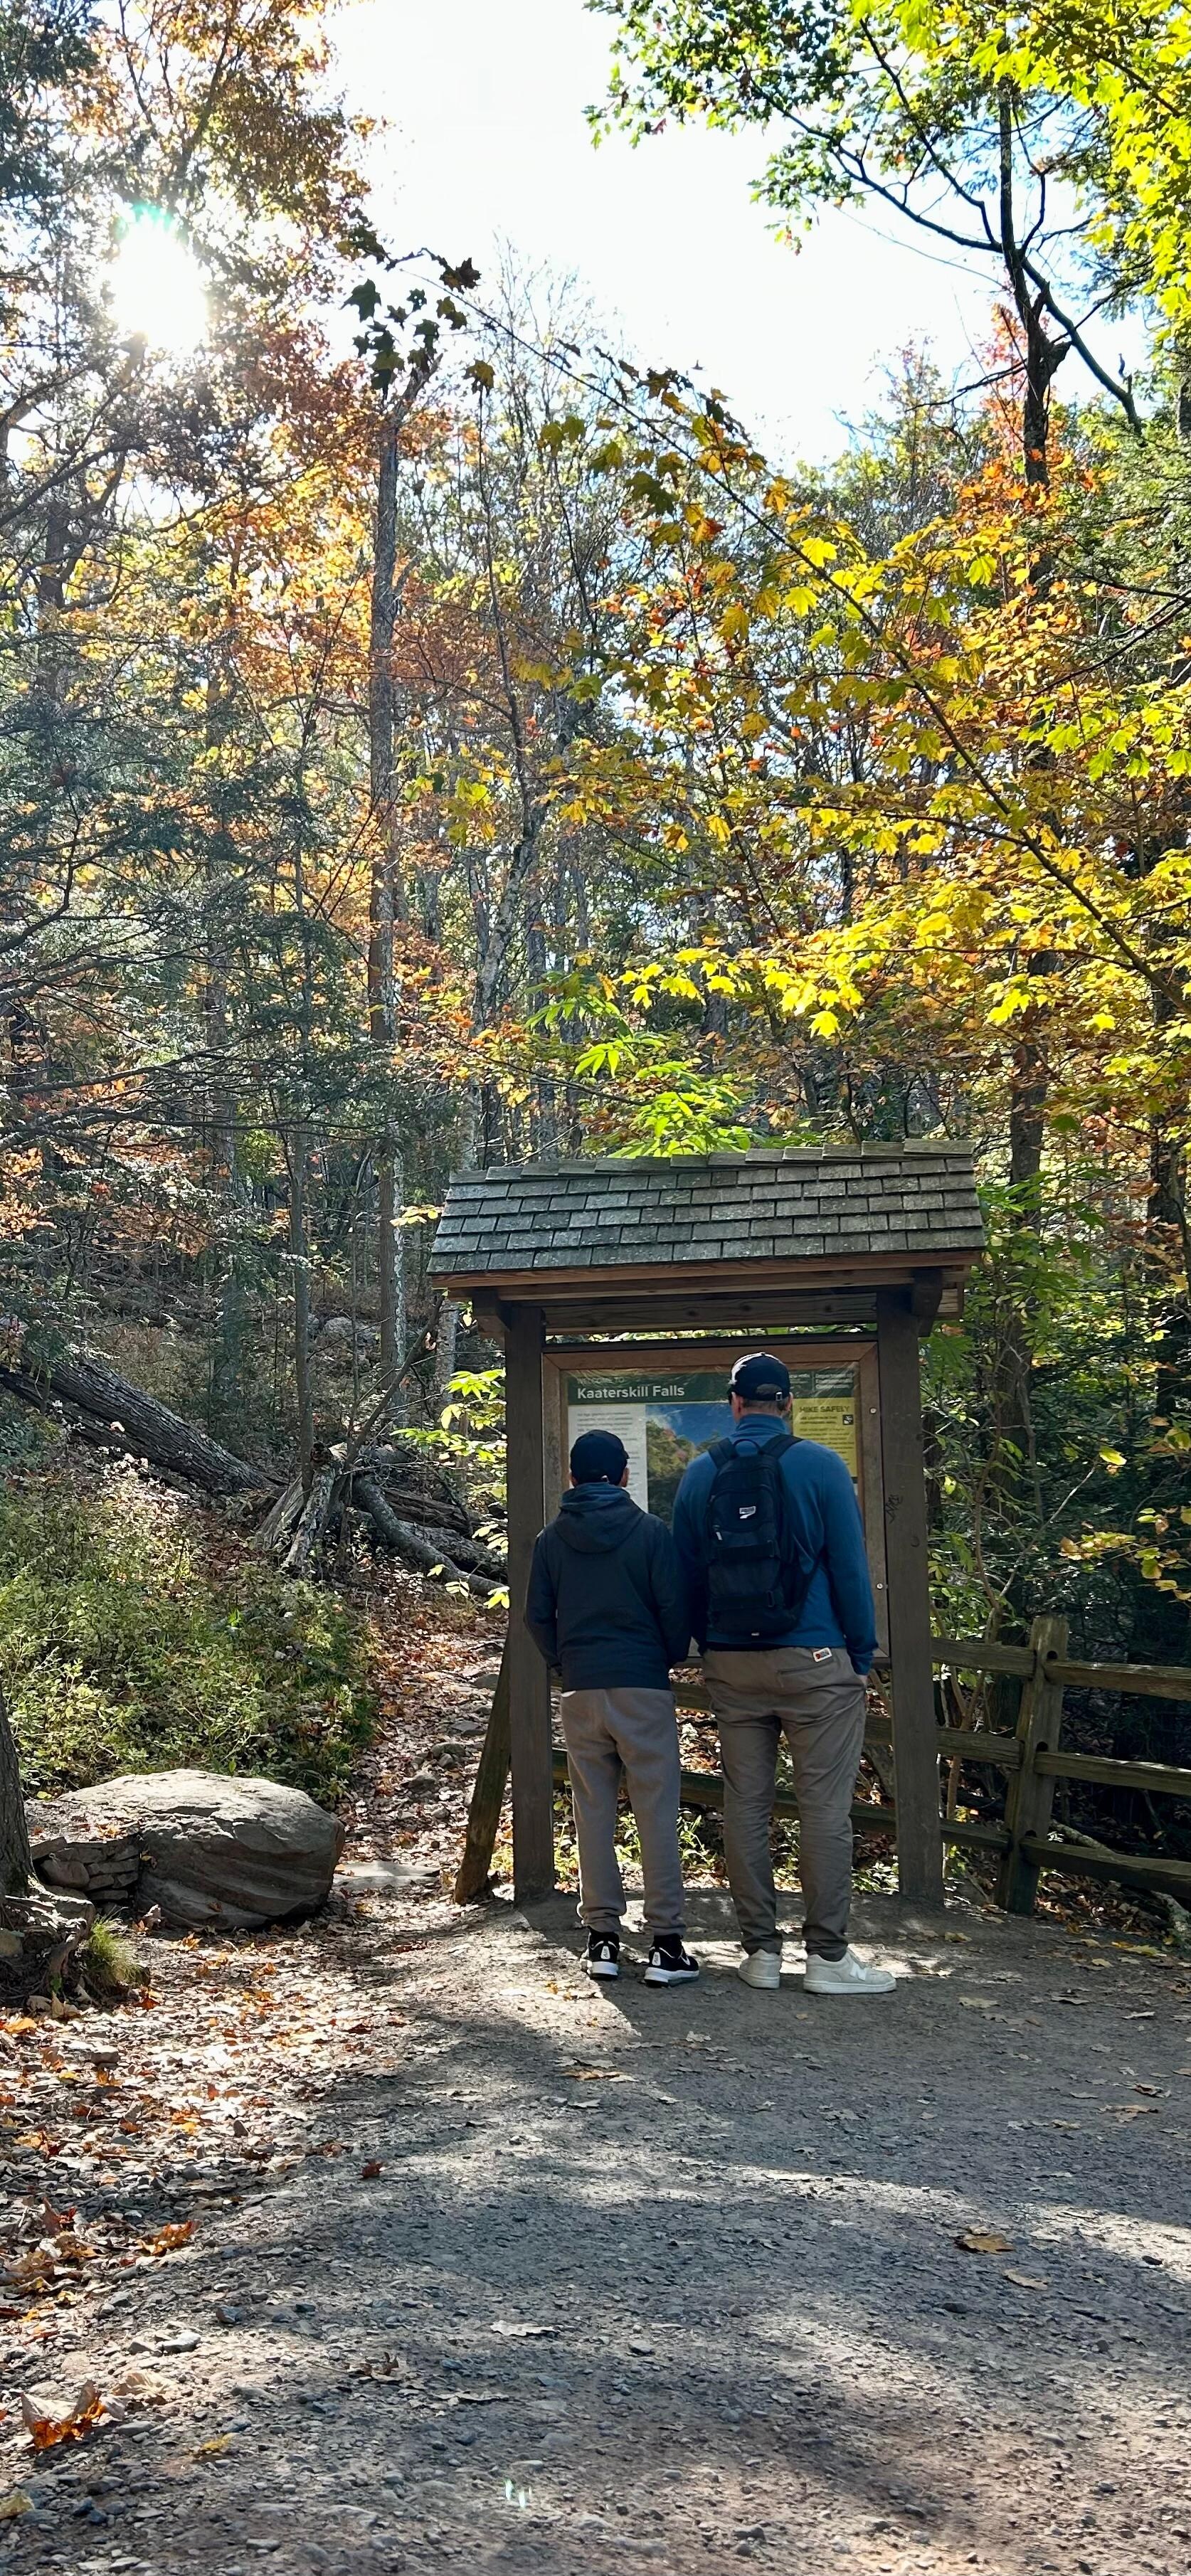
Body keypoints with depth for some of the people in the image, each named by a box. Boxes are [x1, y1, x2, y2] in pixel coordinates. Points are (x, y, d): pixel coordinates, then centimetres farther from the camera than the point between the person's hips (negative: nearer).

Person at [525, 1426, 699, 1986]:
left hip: (579, 1690, 3)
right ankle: (666, 1943, 0)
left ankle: (602, 1938, 12)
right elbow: (675, 1608, -4)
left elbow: (537, 1616, 7)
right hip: (643, 1687, -2)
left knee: (593, 1813, 9)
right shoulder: (650, 1531, -3)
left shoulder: (552, 1538, 5)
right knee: (657, 1813, 1)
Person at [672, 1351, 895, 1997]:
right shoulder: (818, 1464, -6)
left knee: (745, 1805, 8)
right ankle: (828, 1954, 1)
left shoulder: (700, 1475, 5)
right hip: (814, 1662, -4)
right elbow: (849, 1565, -5)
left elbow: (687, 1574, 10)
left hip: (731, 1663, 4)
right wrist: (863, 1652, 3)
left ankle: (760, 1950, 13)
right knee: (825, 1808, 0)